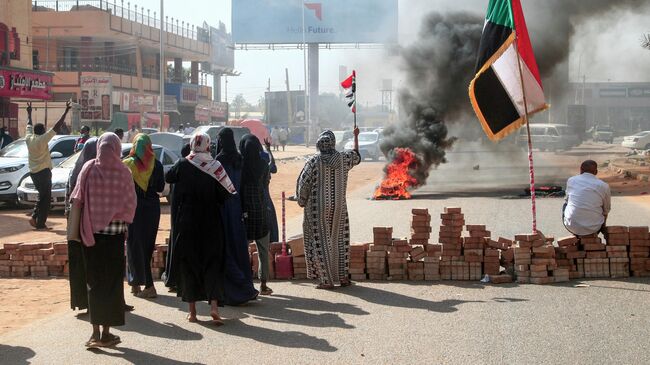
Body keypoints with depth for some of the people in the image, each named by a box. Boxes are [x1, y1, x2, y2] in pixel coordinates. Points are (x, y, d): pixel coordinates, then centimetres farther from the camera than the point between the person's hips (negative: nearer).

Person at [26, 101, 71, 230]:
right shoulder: (43, 139, -13)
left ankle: (34, 217, 8)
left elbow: (29, 125, 22)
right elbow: (57, 127, -16)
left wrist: (29, 112, 38)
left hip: (33, 172, 7)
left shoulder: (29, 138, 3)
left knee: (42, 196, 20)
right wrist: (66, 112, -14)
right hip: (43, 172, -7)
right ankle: (40, 224, -3)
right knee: (45, 198, -1)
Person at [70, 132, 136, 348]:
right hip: (115, 232, -1)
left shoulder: (88, 169, -6)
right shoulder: (122, 172, -10)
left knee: (94, 281, 11)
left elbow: (77, 200, -3)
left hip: (91, 232, 2)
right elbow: (130, 203, -5)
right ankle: (106, 333, 9)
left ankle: (96, 333, 10)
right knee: (112, 281, 8)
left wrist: (85, 226, 11)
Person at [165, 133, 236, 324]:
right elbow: (225, 195, -8)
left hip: (186, 223, 0)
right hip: (211, 224, 0)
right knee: (212, 263, 6)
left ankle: (192, 310, 11)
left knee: (188, 263, 8)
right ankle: (214, 305, -11)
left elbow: (168, 177, 12)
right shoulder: (215, 166, -7)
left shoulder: (182, 165, -6)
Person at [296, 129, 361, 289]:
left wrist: (302, 201, 5)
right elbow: (356, 157, 19)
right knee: (339, 240, 16)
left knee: (320, 242, 4)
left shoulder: (314, 162, -13)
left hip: (317, 208, -3)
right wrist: (356, 137, 33)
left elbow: (303, 184, -12)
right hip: (339, 206, 3)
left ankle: (327, 279, 4)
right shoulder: (343, 159, -3)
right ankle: (342, 276, 17)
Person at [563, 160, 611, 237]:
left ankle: (577, 236, 33)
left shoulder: (571, 180, 0)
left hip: (572, 227, 0)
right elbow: (606, 211, 9)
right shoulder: (604, 186, -4)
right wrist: (603, 227, 28)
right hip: (593, 229, 0)